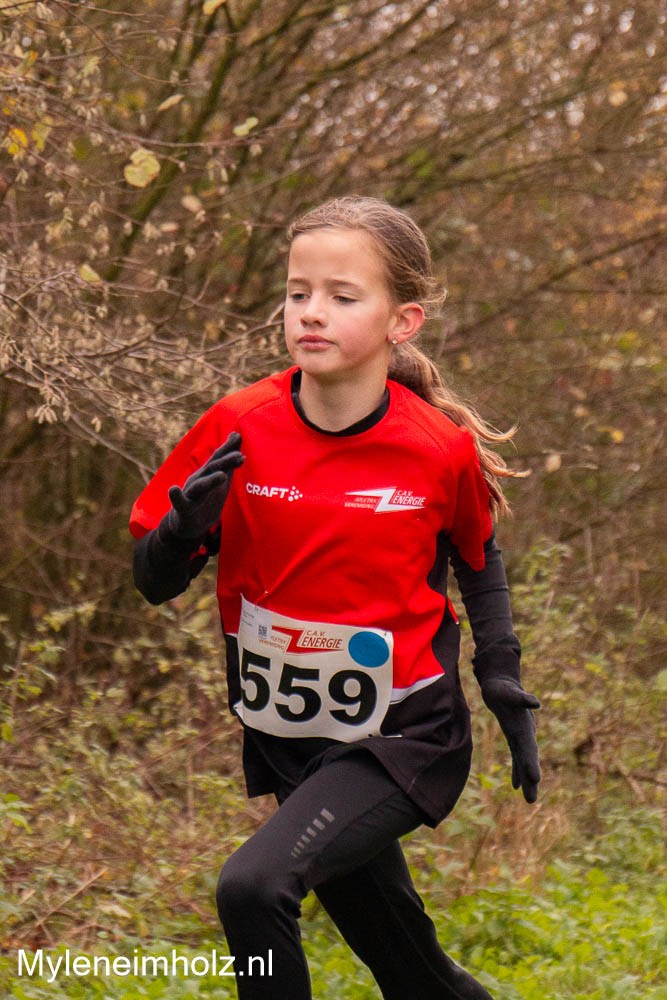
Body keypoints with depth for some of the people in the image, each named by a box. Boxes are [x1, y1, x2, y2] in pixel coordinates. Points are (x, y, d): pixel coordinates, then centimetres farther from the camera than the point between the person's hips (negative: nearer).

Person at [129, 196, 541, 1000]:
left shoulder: (441, 450, -12)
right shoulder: (239, 429, -10)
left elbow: (477, 559, 9)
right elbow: (153, 579, -3)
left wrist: (504, 685, 2)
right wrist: (189, 521, -23)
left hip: (402, 741, -4)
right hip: (288, 743, 4)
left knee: (254, 885, -27)